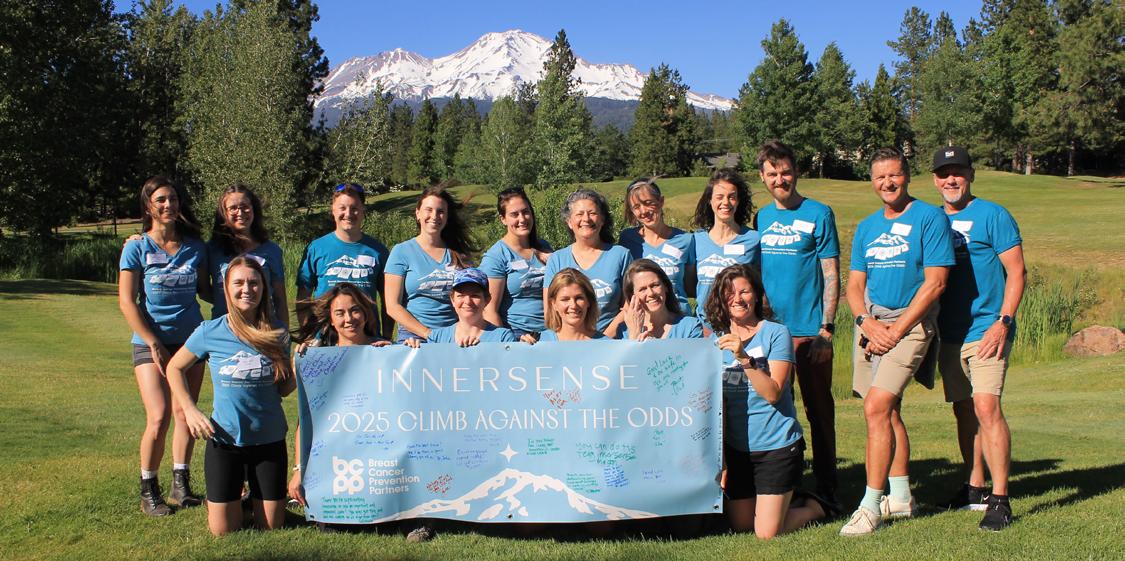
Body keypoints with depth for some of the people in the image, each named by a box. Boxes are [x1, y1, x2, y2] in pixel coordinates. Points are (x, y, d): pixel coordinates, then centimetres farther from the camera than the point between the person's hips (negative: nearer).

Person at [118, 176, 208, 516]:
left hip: (190, 339, 3)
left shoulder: (195, 246, 5)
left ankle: (180, 484, 17)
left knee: (185, 412, 6)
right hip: (151, 342, -3)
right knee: (159, 417, -11)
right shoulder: (137, 248, -4)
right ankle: (148, 490, 5)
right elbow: (127, 301, -5)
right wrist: (154, 344, -11)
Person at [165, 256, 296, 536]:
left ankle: (254, 495, 39)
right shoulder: (209, 332, -9)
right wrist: (190, 411, -3)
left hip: (269, 439, 1)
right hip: (225, 439, -1)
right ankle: (215, 499, 37)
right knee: (224, 531, 5)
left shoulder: (276, 333, -3)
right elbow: (175, 368, 6)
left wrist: (300, 368, -11)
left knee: (272, 526, 8)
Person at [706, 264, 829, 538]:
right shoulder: (717, 341, 5)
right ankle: (781, 500, 40)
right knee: (740, 527, 12)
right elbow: (717, 400, 9)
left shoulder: (776, 333, -9)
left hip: (777, 444, -5)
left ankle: (815, 507, 23)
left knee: (766, 533, -4)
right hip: (736, 446, 5)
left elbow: (773, 393, -19)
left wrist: (744, 357, -30)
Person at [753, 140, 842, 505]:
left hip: (809, 331, -4)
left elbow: (832, 276, -5)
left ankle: (826, 488, 14)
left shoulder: (818, 214, -2)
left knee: (818, 409, 4)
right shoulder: (762, 218, 12)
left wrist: (826, 329, -12)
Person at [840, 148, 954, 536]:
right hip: (870, 321, 6)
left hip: (910, 321, -6)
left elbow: (935, 283, -11)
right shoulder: (866, 227, 13)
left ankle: (871, 505, -13)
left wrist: (896, 329, -15)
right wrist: (867, 322, -7)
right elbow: (854, 286, 12)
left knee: (877, 407, -17)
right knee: (889, 410, 11)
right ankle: (901, 497, 24)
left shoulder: (930, 218, -5)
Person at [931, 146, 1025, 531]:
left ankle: (999, 499, -10)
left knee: (986, 407, -14)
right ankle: (976, 488, 24)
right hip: (949, 333, 6)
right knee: (964, 411, 12)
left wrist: (1003, 321, -15)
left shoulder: (992, 216, -4)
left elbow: (1017, 272, -6)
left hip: (985, 329, -6)